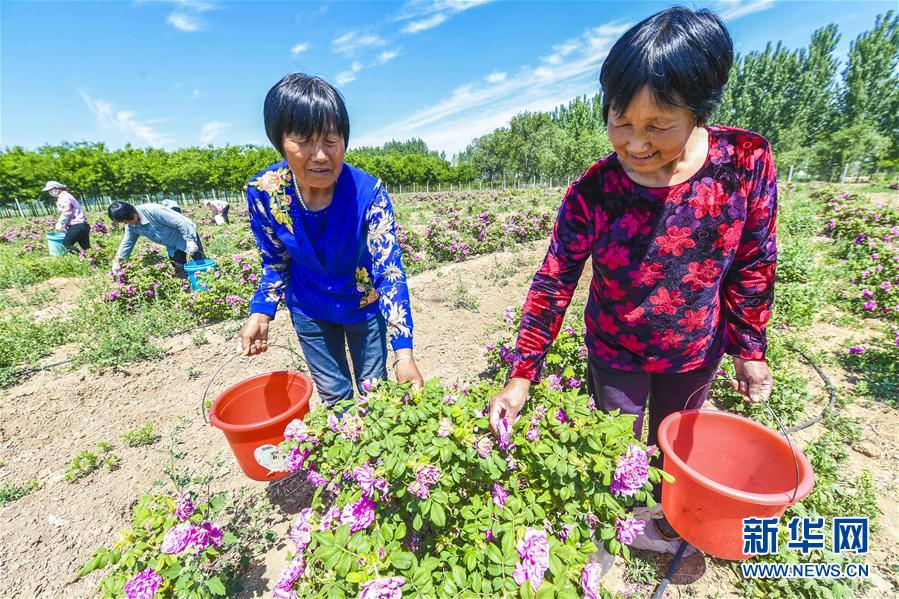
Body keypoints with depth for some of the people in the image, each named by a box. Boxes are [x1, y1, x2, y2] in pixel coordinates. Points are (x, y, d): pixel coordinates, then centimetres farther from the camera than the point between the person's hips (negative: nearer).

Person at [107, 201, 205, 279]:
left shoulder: (152, 210, -30)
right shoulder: (131, 226, -5)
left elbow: (180, 222, -29)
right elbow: (127, 243, 10)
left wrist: (190, 241, -30)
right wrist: (117, 261, 9)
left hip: (188, 234, -7)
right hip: (172, 246, 7)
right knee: (180, 272, 4)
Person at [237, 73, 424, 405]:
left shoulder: (368, 192, -27)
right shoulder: (263, 192, -19)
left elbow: (389, 270, -29)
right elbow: (275, 262, -3)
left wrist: (403, 352, -37)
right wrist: (261, 313, -16)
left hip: (363, 304, -1)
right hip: (309, 310, 2)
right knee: (334, 395, 16)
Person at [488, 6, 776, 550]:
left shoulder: (747, 160, -18)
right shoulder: (593, 192, -24)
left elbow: (754, 263, -6)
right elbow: (553, 285, -21)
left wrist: (750, 348, 0)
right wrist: (522, 376, -21)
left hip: (696, 353, 2)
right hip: (616, 356, -2)